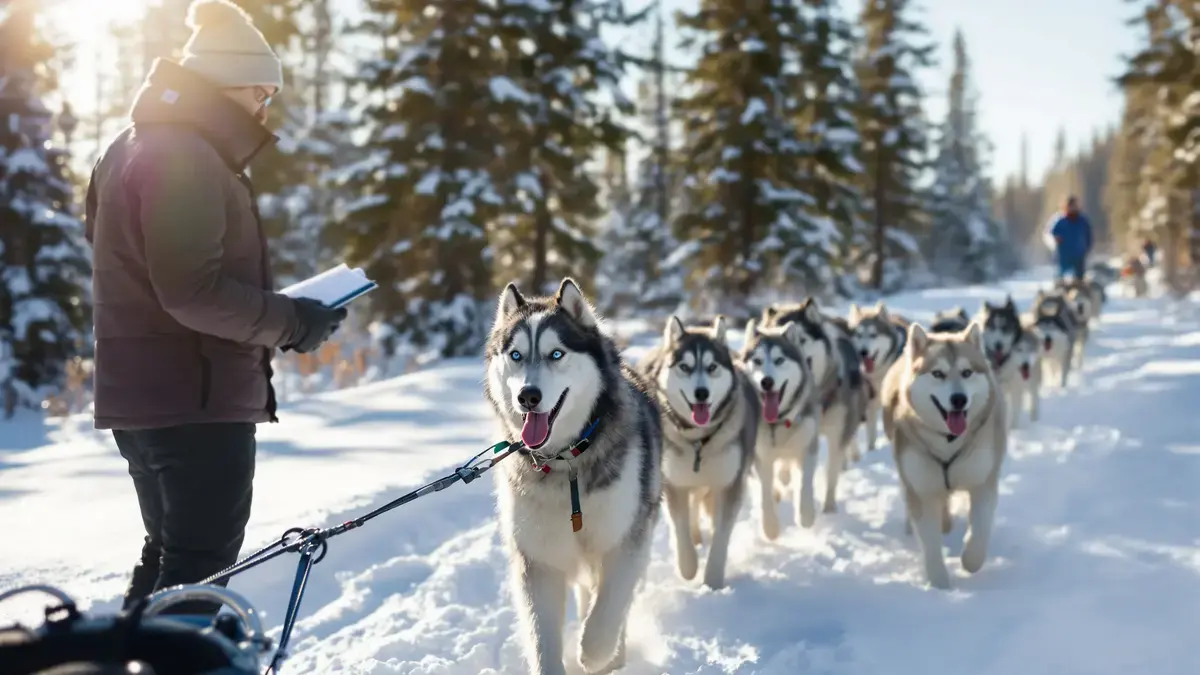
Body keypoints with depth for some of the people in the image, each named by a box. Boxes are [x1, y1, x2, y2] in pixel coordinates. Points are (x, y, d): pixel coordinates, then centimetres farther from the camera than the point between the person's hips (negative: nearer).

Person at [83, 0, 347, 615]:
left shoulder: (138, 144, 15)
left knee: (170, 554, 20)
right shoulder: (186, 157, -17)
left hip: (142, 391, 10)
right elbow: (194, 291, -24)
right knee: (200, 566, -3)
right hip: (195, 397, -10)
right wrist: (288, 322, -13)